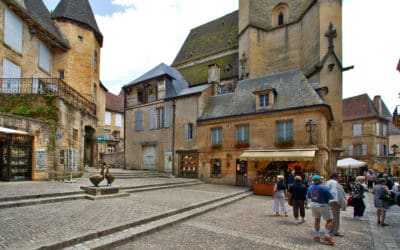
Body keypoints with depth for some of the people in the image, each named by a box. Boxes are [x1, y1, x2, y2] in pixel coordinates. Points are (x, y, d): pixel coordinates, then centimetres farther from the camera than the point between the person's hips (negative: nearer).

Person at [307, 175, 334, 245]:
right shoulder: (323, 187, -19)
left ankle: (316, 236, 21)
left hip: (313, 204, 6)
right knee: (329, 220, 7)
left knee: (317, 219, 18)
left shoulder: (310, 187, 0)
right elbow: (331, 197, -14)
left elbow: (308, 196, 12)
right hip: (322, 205, -6)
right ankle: (327, 236, -4)